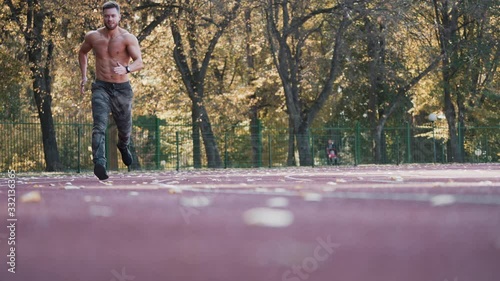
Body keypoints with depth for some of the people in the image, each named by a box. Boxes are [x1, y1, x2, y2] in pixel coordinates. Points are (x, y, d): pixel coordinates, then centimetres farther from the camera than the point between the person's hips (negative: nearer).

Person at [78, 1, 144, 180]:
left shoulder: (128, 39, -9)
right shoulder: (93, 37, 0)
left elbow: (140, 62, -20)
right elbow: (82, 52, 21)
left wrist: (126, 69, -41)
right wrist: (84, 76, 13)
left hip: (122, 89, 0)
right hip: (101, 88, 0)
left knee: (125, 128, 18)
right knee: (99, 126, -21)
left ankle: (123, 146, 53)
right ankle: (99, 163, -34)